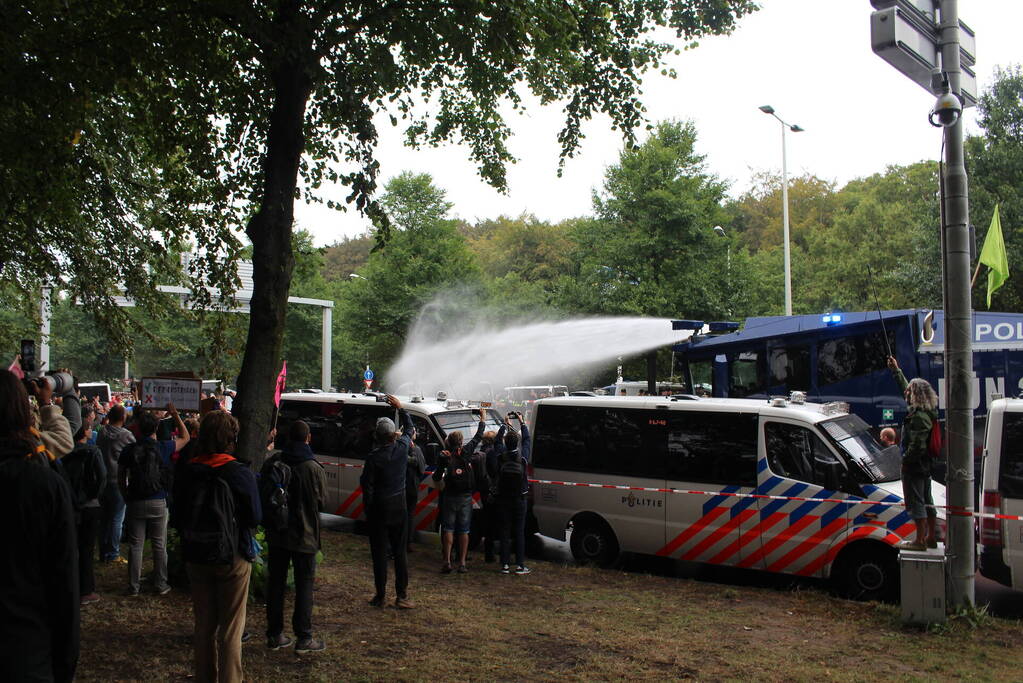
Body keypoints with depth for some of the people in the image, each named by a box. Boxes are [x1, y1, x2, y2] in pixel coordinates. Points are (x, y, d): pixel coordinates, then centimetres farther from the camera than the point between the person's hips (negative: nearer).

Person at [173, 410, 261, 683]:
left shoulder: (186, 472, -5)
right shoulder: (240, 474, -17)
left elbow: (178, 517, 5)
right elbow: (255, 517, -8)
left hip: (196, 558, 4)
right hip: (233, 558, -4)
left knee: (204, 624, 19)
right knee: (231, 629, 7)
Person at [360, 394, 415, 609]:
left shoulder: (373, 457, -15)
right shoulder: (402, 448, -4)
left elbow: (367, 484, -11)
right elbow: (409, 428, 16)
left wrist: (368, 508, 1)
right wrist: (400, 408, 26)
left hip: (378, 508, -3)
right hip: (398, 506, 3)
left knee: (379, 551, 5)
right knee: (400, 551, 8)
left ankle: (380, 595, 9)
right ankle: (402, 595, 8)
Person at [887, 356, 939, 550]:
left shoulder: (919, 417, -22)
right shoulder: (927, 413, 8)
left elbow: (918, 445, -27)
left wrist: (905, 459, -13)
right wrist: (896, 371, 27)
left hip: (914, 466, -10)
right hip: (925, 465, 10)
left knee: (916, 502, -4)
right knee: (927, 501, 16)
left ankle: (920, 540, 1)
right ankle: (931, 538, 25)